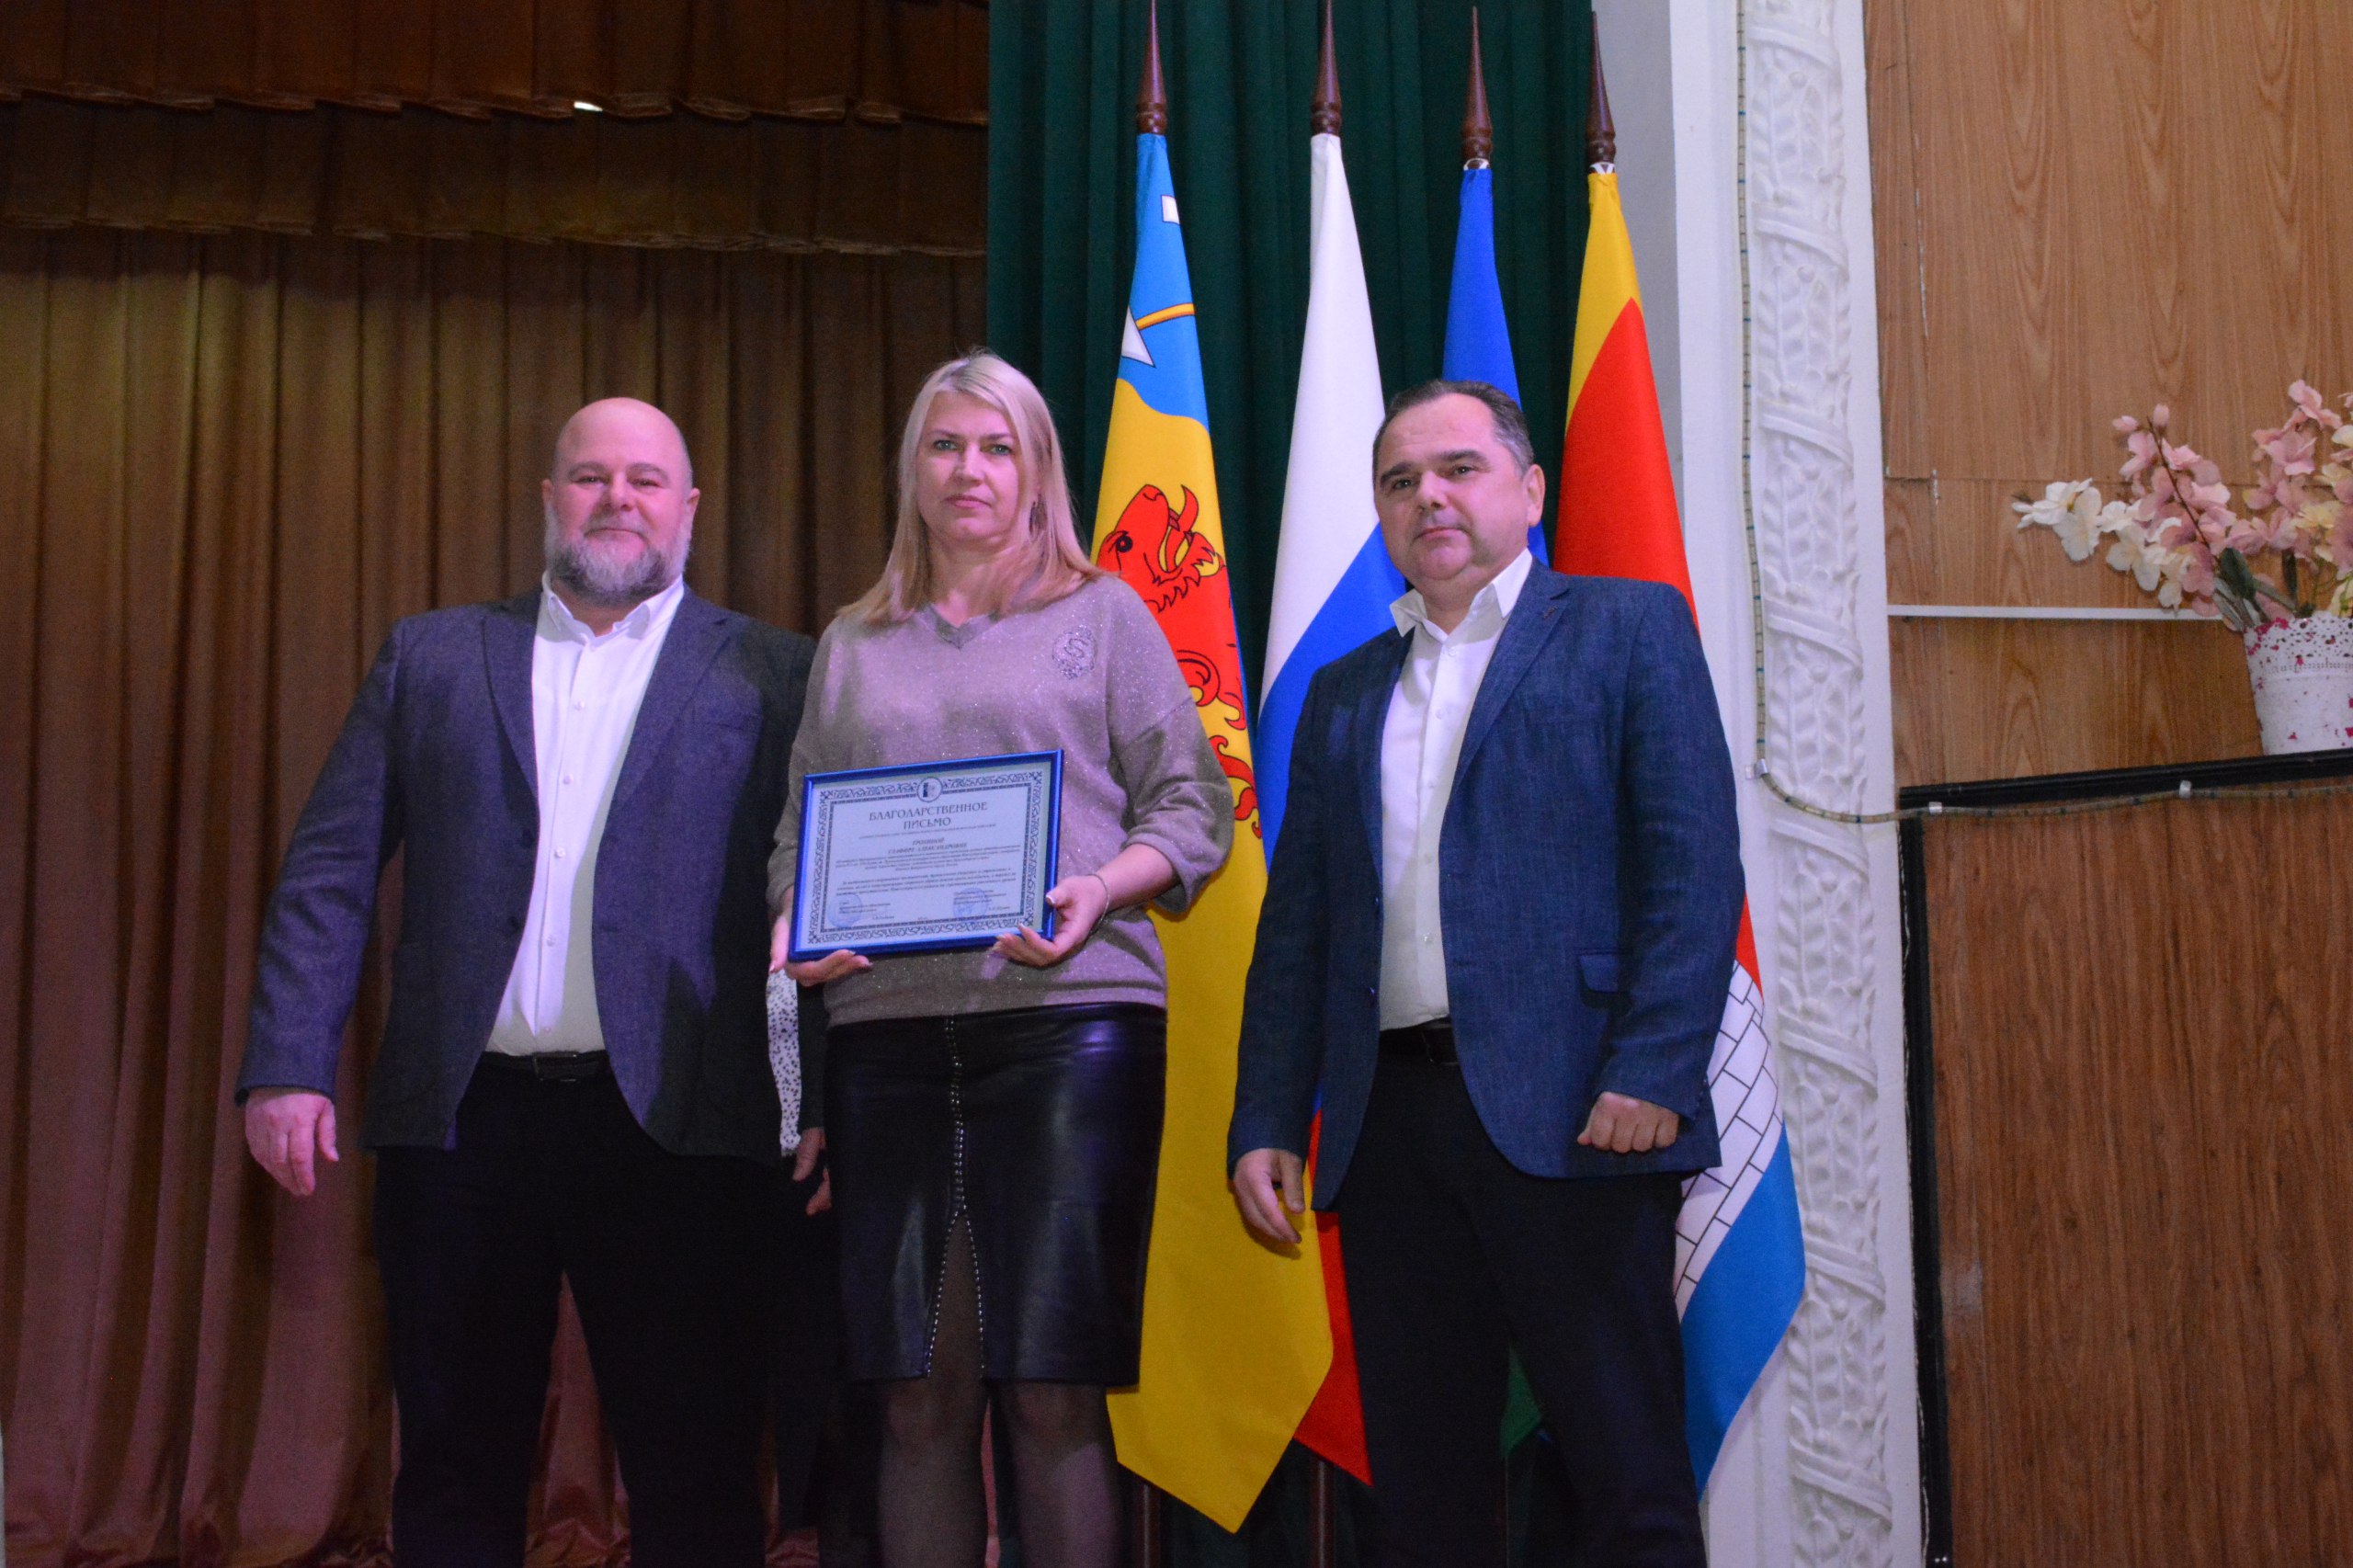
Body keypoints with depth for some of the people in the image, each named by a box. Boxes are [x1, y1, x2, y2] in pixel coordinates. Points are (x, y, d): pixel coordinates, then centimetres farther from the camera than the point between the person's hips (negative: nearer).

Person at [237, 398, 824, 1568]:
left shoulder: (768, 673, 7)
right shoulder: (429, 657, 14)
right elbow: (329, 870, 9)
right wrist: (287, 1066, -2)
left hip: (672, 1122, -2)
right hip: (461, 1118, 2)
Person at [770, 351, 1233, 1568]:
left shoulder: (1103, 614, 11)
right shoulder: (851, 646, 20)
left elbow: (1192, 804, 6)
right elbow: (801, 829, 20)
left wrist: (1098, 892, -12)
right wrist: (794, 928, 0)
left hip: (1068, 1014, -3)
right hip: (886, 1023, 3)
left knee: (1051, 1388, -6)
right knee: (918, 1392, 3)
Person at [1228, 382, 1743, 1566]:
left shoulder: (1627, 628, 7)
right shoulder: (1344, 693, 21)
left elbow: (1694, 863, -4)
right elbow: (1295, 924, 17)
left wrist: (1653, 1071, -15)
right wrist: (1267, 1123, 7)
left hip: (1569, 1112, -4)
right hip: (1392, 1120, 5)